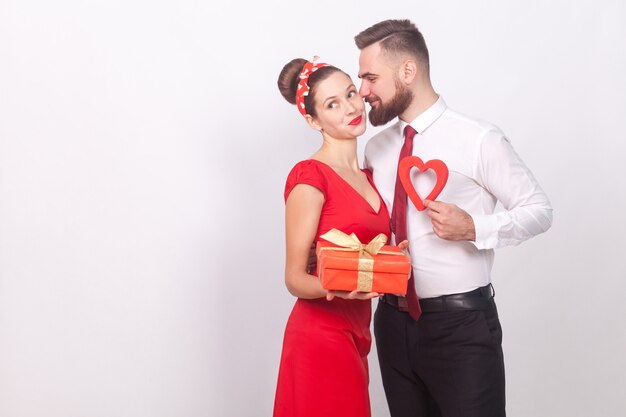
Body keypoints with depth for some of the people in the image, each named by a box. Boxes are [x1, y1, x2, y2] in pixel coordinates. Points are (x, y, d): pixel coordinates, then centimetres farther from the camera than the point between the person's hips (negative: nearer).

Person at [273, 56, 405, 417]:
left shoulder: (366, 176, 13)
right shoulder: (310, 177, -11)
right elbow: (295, 278, -11)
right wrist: (337, 288, -31)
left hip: (355, 335, 8)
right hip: (321, 337, -8)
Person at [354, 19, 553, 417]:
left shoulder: (478, 140, -10)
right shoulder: (376, 150, 7)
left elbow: (540, 209, -6)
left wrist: (473, 228, -21)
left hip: (461, 323, -5)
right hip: (394, 321, 6)